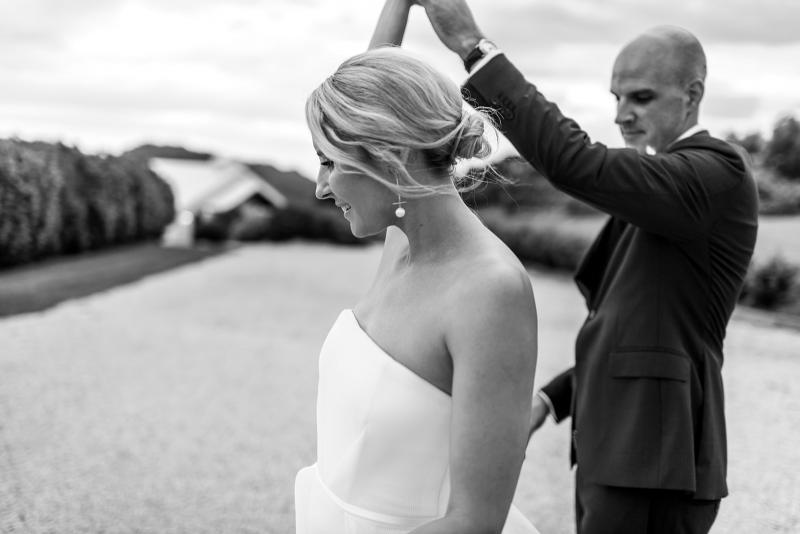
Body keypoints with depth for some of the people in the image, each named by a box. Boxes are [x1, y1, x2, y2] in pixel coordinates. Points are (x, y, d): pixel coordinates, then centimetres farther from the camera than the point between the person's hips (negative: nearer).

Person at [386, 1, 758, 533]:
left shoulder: (719, 172, -13)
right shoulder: (660, 180, 18)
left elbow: (576, 163, -27)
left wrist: (472, 43, -26)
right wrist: (554, 398, 11)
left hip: (653, 460, -9)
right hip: (614, 448, 9)